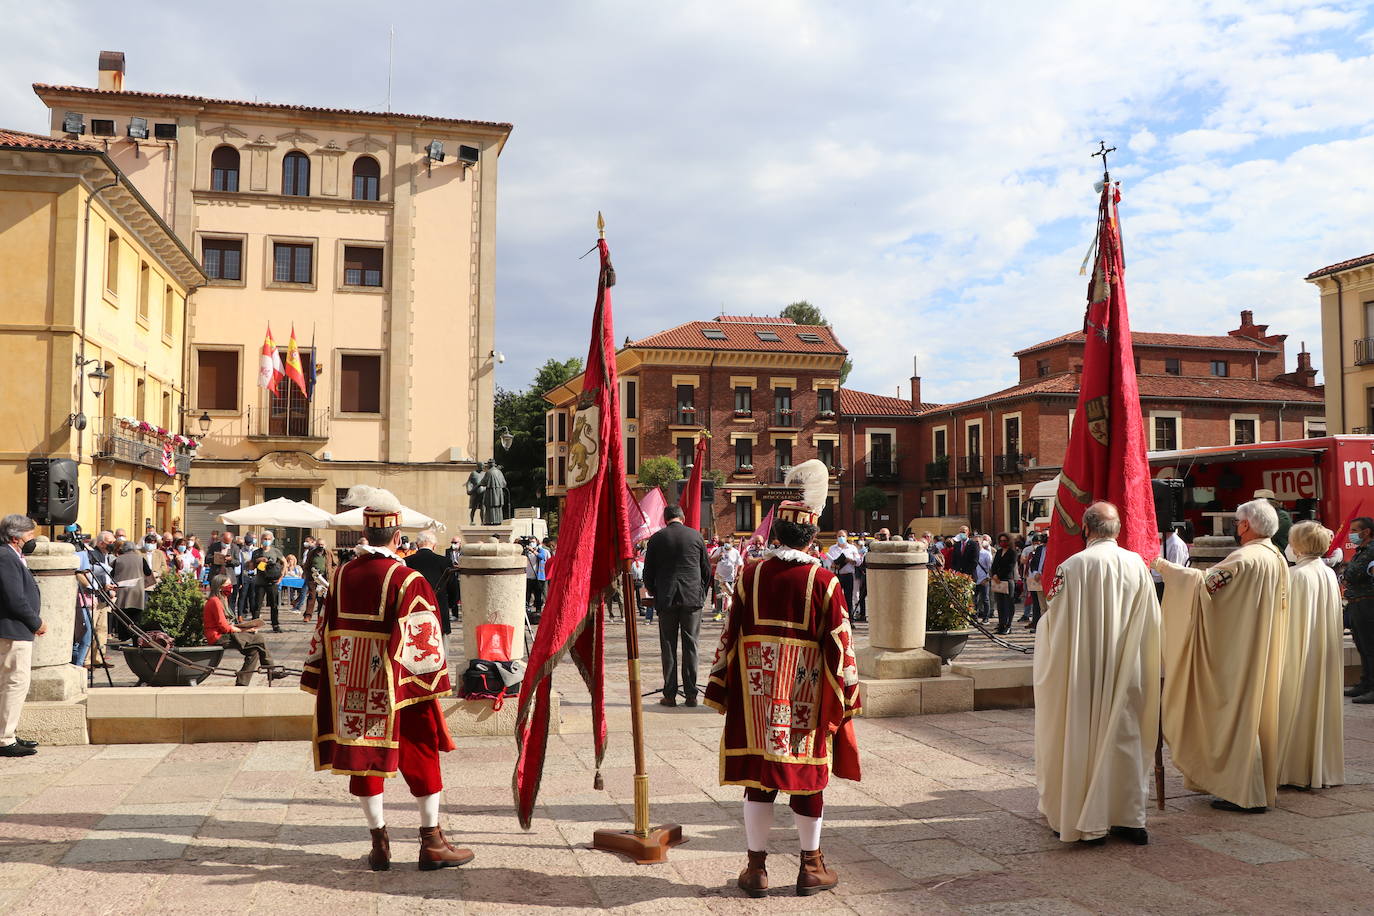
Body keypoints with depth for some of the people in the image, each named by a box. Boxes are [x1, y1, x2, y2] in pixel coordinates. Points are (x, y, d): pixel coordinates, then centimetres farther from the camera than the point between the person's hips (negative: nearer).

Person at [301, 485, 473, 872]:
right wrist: (433, 682, -4)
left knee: (363, 755, 13)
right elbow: (422, 640, -14)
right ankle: (432, 842, 12)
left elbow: (325, 633, 7)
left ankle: (379, 843, 18)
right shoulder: (407, 580, -14)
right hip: (397, 688, -4)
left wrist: (321, 681, 16)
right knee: (421, 756, 7)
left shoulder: (342, 575, 1)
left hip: (350, 687, 4)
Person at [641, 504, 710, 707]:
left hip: (666, 599, -1)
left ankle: (669, 695, 6)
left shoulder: (656, 538, 0)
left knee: (668, 647, 6)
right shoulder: (696, 535, 3)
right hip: (693, 598, 1)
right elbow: (707, 569, 8)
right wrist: (703, 593, 19)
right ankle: (691, 694, 6)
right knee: (690, 645, 6)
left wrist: (654, 593, 19)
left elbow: (648, 572, 4)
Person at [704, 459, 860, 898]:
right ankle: (811, 867, 22)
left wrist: (722, 692, 8)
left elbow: (731, 635, 0)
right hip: (808, 696, -1)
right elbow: (839, 644, -7)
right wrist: (846, 696, 4)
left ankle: (756, 868, 17)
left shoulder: (751, 575, -3)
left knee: (758, 777, 9)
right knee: (807, 776, 10)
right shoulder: (823, 581, -8)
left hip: (756, 693, 1)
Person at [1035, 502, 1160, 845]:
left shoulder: (1071, 567, -13)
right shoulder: (1137, 565, -3)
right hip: (1127, 673, 3)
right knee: (1125, 736, 12)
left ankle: (1087, 821, 13)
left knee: (1082, 738, 7)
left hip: (1083, 672, -3)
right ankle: (1130, 818, 17)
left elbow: (1053, 623, -7)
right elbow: (1152, 623, 4)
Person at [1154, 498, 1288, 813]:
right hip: (1266, 654, 9)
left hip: (1241, 653, -9)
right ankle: (1263, 784, 24)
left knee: (1237, 712, -3)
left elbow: (1204, 582, -22)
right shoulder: (1278, 559, 9)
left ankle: (1245, 793, 0)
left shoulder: (1245, 559, -21)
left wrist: (1164, 566, -11)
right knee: (1258, 712, 15)